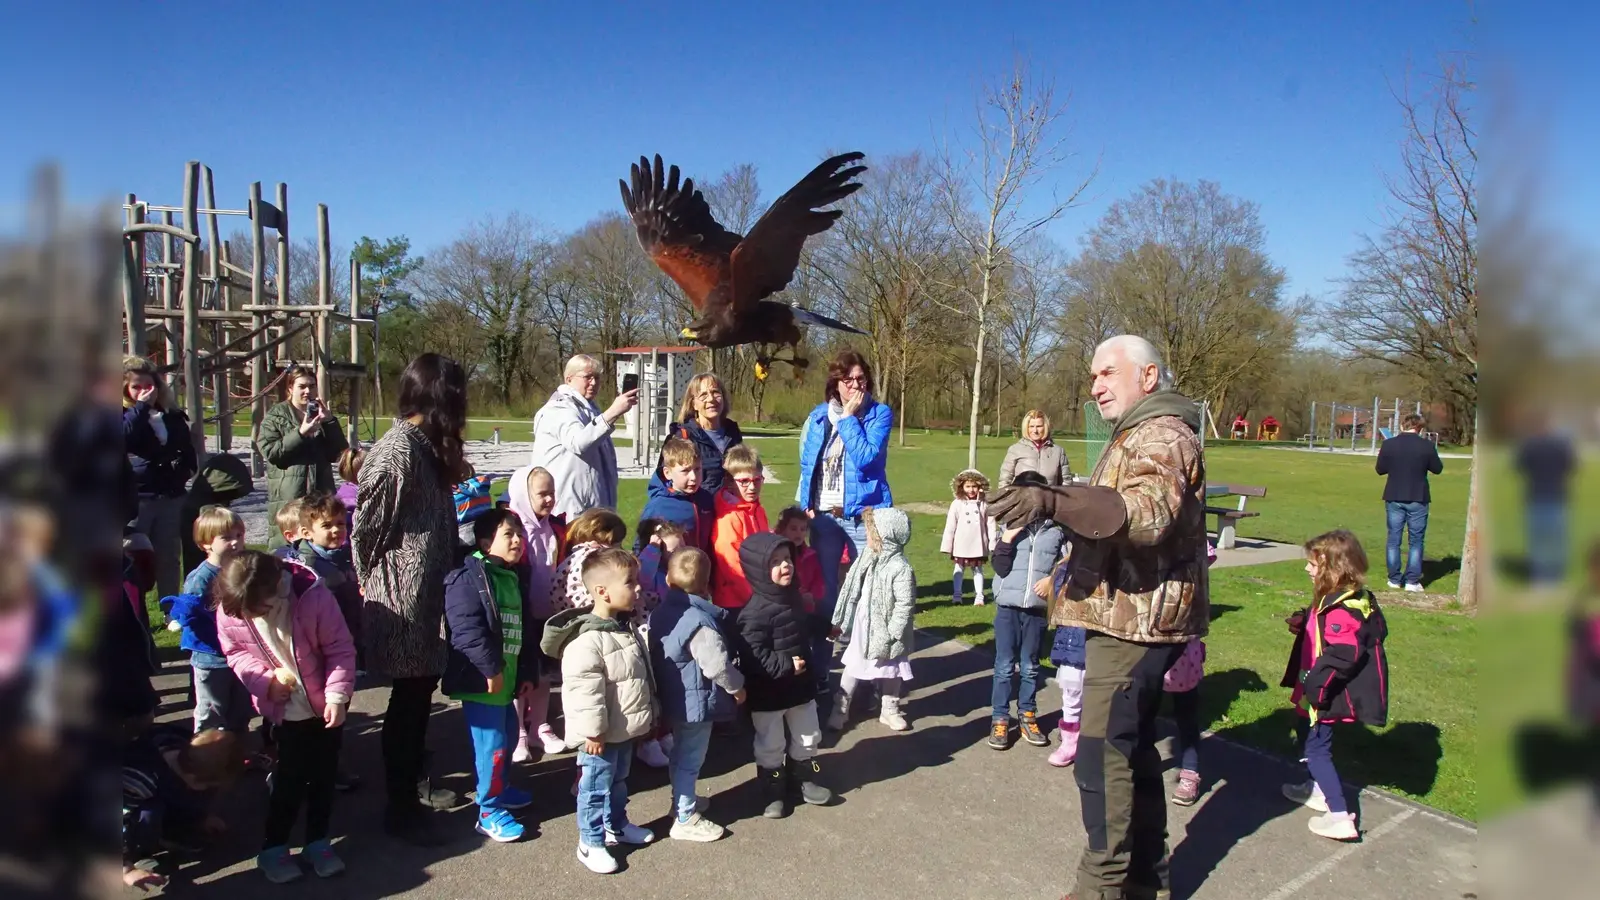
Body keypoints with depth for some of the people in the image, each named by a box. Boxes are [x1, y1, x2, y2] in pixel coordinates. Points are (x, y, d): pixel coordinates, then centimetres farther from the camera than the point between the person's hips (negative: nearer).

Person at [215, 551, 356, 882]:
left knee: (323, 775, 12)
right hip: (284, 710, 1)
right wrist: (267, 679, -19)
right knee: (290, 778, 5)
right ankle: (273, 848, 24)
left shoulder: (313, 597, -26)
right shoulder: (230, 610, -16)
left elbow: (341, 648, -18)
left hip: (325, 705, 0)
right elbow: (236, 654, -2)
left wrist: (337, 695, -23)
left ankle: (317, 841, 29)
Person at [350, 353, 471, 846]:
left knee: (422, 688, 21)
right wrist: (369, 579, -7)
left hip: (429, 590, 10)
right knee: (408, 695, 2)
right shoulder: (399, 450, -21)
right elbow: (366, 525, -17)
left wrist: (451, 475, 10)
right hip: (404, 596, -10)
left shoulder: (426, 445, 10)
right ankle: (400, 806, 15)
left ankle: (415, 781, 38)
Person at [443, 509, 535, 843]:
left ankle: (499, 789, 41)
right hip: (481, 679, -10)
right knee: (492, 742, -7)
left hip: (506, 677, 10)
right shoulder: (469, 578, -15)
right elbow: (467, 630, -24)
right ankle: (489, 812, 4)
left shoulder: (512, 579, 15)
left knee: (508, 734, 22)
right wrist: (490, 669, -23)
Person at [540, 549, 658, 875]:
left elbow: (641, 674, 17)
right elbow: (583, 691, -27)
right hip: (602, 734, -9)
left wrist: (648, 713, 21)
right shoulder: (587, 640, -27)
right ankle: (590, 843, 19)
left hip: (625, 729, 9)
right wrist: (592, 731, -23)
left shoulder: (627, 626, 6)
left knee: (618, 781, 25)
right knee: (596, 787, 5)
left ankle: (616, 825, 43)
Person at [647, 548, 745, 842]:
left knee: (679, 753, 24)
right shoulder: (701, 622, -26)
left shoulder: (659, 613, 1)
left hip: (671, 698, 8)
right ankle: (685, 819, 12)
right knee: (691, 760, 3)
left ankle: (682, 798, 40)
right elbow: (717, 665, -27)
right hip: (697, 702, -8)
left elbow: (654, 654, 12)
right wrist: (737, 687, -10)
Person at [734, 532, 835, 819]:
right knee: (770, 746, 10)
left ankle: (805, 779, 40)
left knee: (808, 738, 21)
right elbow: (753, 655, -30)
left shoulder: (791, 597, 1)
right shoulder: (755, 612, -27)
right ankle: (774, 792, 27)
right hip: (767, 691, -8)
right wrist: (785, 666, -30)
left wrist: (825, 628, 28)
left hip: (799, 684, 8)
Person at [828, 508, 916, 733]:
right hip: (862, 626, 5)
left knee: (891, 671, 14)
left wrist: (890, 635, -22)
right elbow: (854, 591, 6)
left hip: (884, 630, -5)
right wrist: (841, 621, 8)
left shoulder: (900, 568, -23)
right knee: (852, 666, 13)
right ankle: (840, 708, 25)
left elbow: (905, 605, -22)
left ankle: (890, 710, 33)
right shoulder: (869, 559, -1)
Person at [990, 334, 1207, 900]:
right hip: (1133, 616, 11)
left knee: (1102, 754, -9)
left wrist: (1054, 500, -47)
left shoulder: (1161, 435, -15)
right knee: (1133, 745, 18)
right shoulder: (1144, 433, 21)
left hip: (1135, 621, -11)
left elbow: (1148, 513, -35)